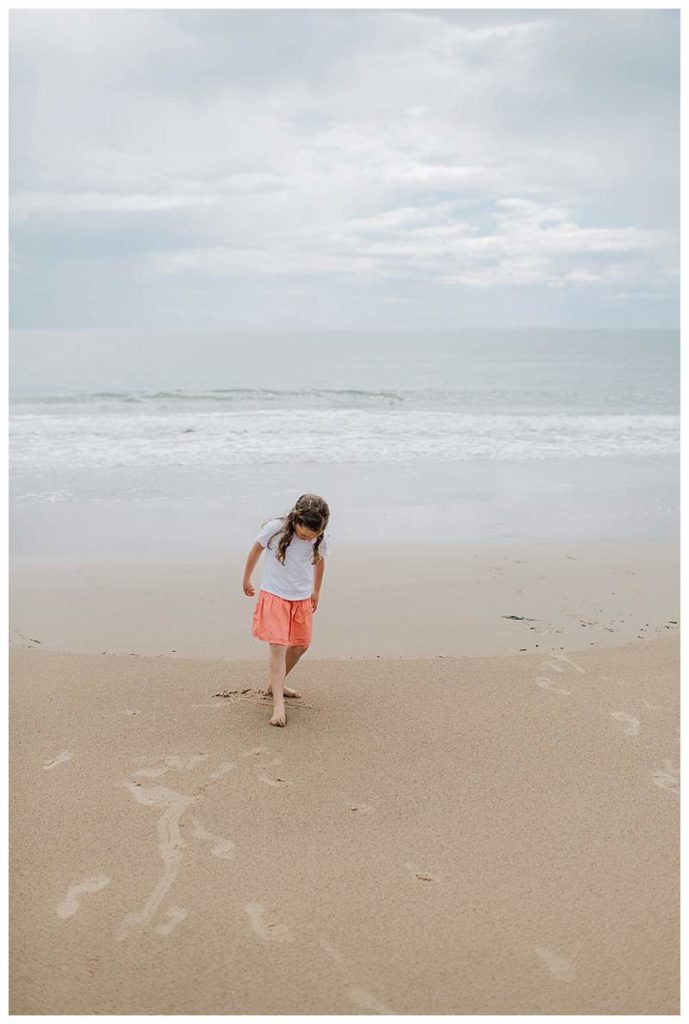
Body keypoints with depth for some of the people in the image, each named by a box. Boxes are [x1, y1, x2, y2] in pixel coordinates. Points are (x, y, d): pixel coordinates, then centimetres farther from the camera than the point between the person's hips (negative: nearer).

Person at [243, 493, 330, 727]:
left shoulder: (320, 540, -11)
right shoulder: (274, 529, -21)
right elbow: (256, 550, -2)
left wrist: (316, 592, 22)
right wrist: (246, 579, 10)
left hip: (302, 600, 4)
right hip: (274, 596, -4)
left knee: (300, 645, 14)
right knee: (278, 647, -14)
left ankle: (275, 684, 35)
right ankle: (278, 705, -18)